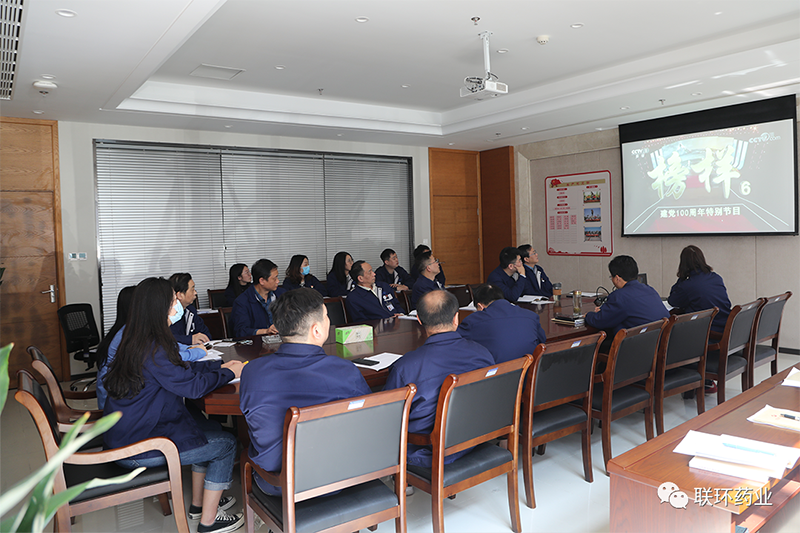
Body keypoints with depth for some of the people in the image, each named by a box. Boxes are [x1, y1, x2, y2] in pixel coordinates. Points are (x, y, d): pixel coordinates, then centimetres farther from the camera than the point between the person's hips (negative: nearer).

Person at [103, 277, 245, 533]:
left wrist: (219, 365, 14)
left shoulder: (136, 340, 5)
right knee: (226, 443, -1)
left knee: (210, 428, 19)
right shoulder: (153, 349, -26)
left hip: (125, 433, 10)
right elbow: (192, 386, -21)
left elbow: (179, 370, 15)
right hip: (137, 449, -10)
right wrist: (229, 373, -5)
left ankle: (198, 504, 31)